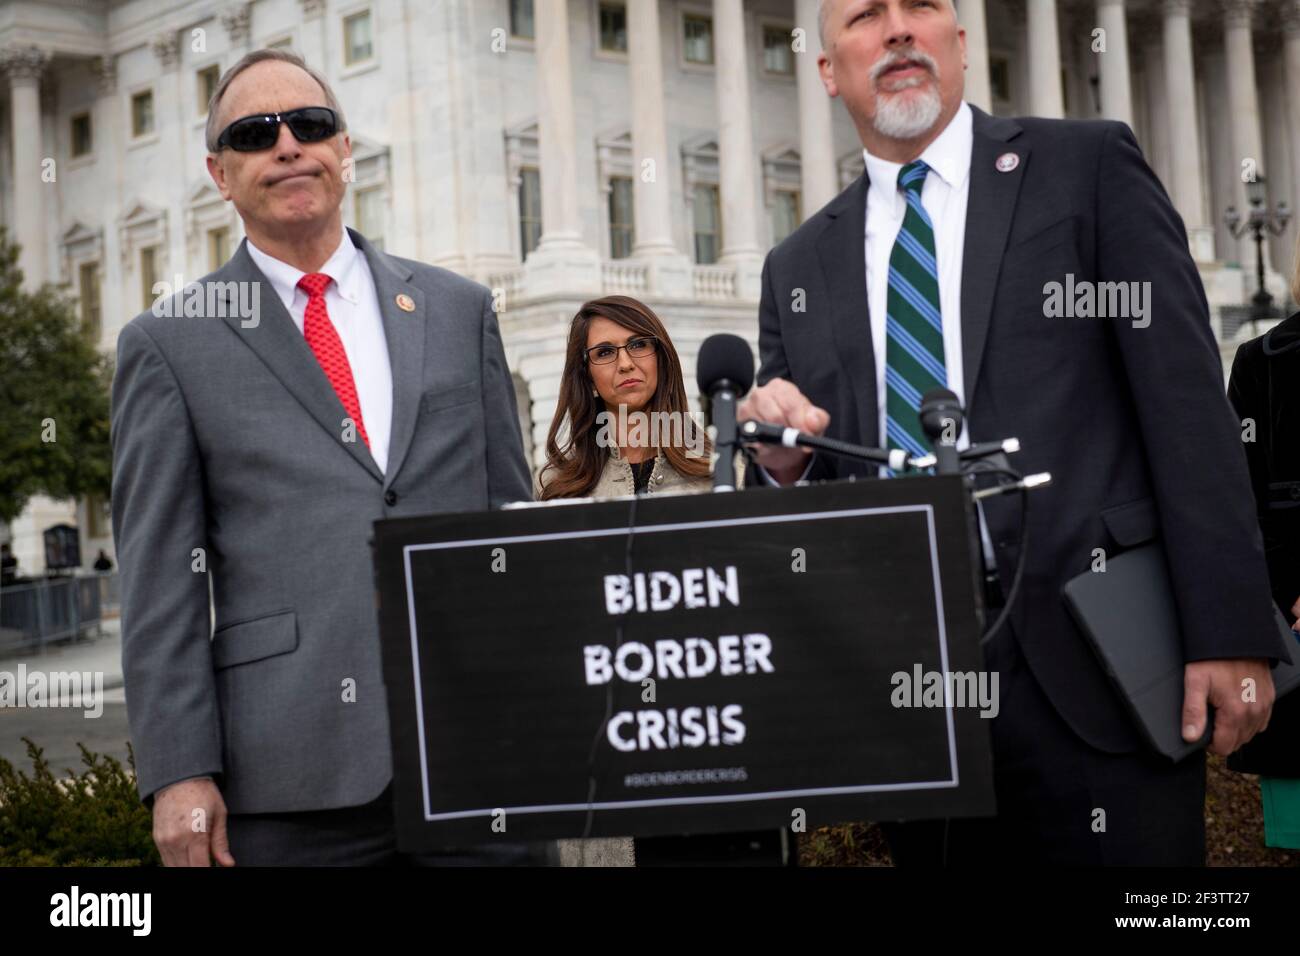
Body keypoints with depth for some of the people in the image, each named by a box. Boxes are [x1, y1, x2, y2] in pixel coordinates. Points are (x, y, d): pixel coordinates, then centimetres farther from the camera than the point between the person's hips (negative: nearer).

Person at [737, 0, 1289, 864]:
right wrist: (785, 460, -8)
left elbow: (1186, 397, -3)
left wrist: (1229, 631, -11)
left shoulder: (1089, 167, 4)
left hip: (1088, 662, -3)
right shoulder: (799, 268, 14)